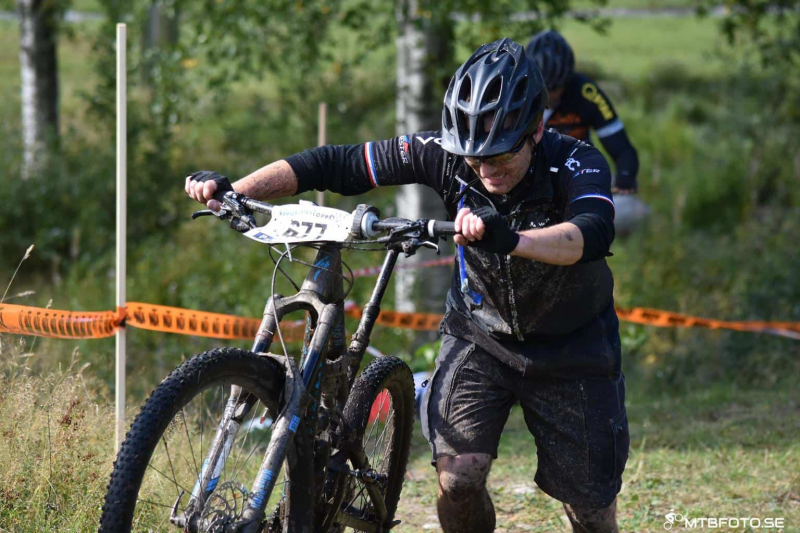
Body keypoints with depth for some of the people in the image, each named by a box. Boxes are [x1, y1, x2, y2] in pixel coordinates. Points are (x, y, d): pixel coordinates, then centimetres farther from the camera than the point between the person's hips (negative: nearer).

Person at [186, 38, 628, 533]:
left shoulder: (576, 163, -28)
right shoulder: (444, 153, -21)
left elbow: (593, 233, -49)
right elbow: (339, 165, -18)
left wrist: (511, 239, -68)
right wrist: (231, 189, -28)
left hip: (571, 349, -2)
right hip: (480, 334, 2)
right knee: (458, 478, -17)